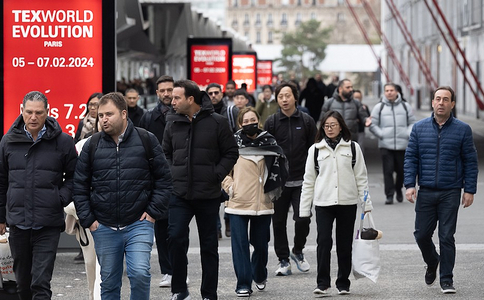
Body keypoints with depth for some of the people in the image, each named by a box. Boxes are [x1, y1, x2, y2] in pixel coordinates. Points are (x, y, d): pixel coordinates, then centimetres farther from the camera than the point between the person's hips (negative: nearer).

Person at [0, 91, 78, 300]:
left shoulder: (63, 142, -1)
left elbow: (74, 176, 9)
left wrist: (62, 198, -7)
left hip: (48, 225, -3)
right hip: (17, 222, 3)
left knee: (41, 283, -9)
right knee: (23, 281, 14)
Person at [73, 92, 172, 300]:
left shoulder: (146, 140, -1)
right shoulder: (92, 145, 4)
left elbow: (164, 179, 4)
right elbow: (80, 186, 9)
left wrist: (154, 211, -3)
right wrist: (87, 219, 2)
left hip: (139, 224, -2)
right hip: (104, 228, 2)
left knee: (139, 273, -18)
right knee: (109, 283, 9)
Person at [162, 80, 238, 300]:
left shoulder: (216, 122, -4)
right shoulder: (173, 123, 5)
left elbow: (231, 153, 1)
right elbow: (166, 154, 18)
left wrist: (216, 175, -9)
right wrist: (171, 174, 3)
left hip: (208, 194, -2)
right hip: (179, 193, 2)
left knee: (209, 245, 7)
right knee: (175, 238, -11)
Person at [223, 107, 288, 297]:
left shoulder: (269, 143, 5)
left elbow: (279, 170, 12)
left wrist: (274, 192, 4)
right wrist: (229, 187, -6)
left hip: (262, 203, 1)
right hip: (238, 202, -1)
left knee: (261, 244, 10)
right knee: (240, 244, -4)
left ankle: (259, 276, 34)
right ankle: (243, 284, 2)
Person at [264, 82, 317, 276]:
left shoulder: (307, 121, 3)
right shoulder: (272, 122, 2)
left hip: (301, 180, 0)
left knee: (303, 219, -6)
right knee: (279, 222, 4)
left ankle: (298, 251, 20)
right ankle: (283, 260, 15)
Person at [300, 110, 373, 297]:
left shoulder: (353, 148, 6)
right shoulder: (315, 149, 8)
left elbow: (361, 178, 7)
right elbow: (308, 181, 9)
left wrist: (366, 203, 1)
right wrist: (304, 209, 5)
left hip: (347, 203, 0)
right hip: (323, 203, 0)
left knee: (345, 245, 6)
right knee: (324, 242, -11)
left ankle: (343, 283, 16)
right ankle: (323, 284, -7)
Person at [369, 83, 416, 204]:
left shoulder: (405, 106, 10)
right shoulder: (379, 107, 6)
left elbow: (412, 123, 13)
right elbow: (373, 125, 5)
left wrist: (408, 134, -3)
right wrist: (381, 135, -8)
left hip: (402, 144, 2)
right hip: (385, 145, -2)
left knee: (401, 170, 7)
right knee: (388, 170, -9)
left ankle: (398, 190, 32)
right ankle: (389, 195, -6)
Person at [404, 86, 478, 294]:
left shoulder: (463, 130, 1)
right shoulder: (419, 128, 5)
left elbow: (470, 161, 2)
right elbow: (410, 158, 6)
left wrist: (469, 190, -3)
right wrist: (410, 184, -5)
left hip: (450, 193, -2)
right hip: (425, 192, 2)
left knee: (447, 237, -1)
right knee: (421, 234, 5)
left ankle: (446, 279, 9)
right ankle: (432, 262, 34)